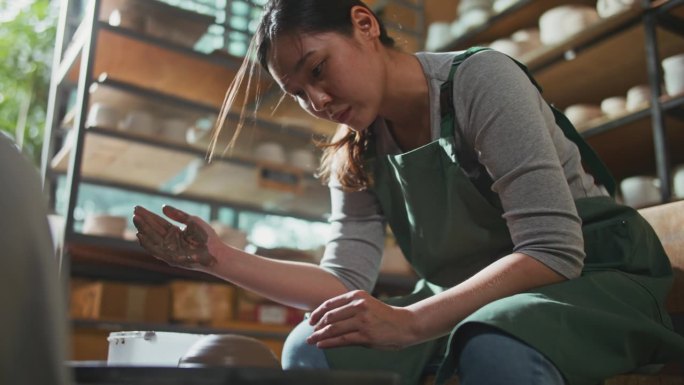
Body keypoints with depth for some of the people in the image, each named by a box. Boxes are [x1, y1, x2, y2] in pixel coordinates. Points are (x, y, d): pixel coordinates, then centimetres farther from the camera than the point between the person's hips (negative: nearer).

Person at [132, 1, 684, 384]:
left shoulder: (479, 79, -17)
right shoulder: (354, 157, 3)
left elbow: (554, 250, -24)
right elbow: (347, 282, -5)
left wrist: (409, 322, -33)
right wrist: (221, 259, -15)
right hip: (465, 303, 5)